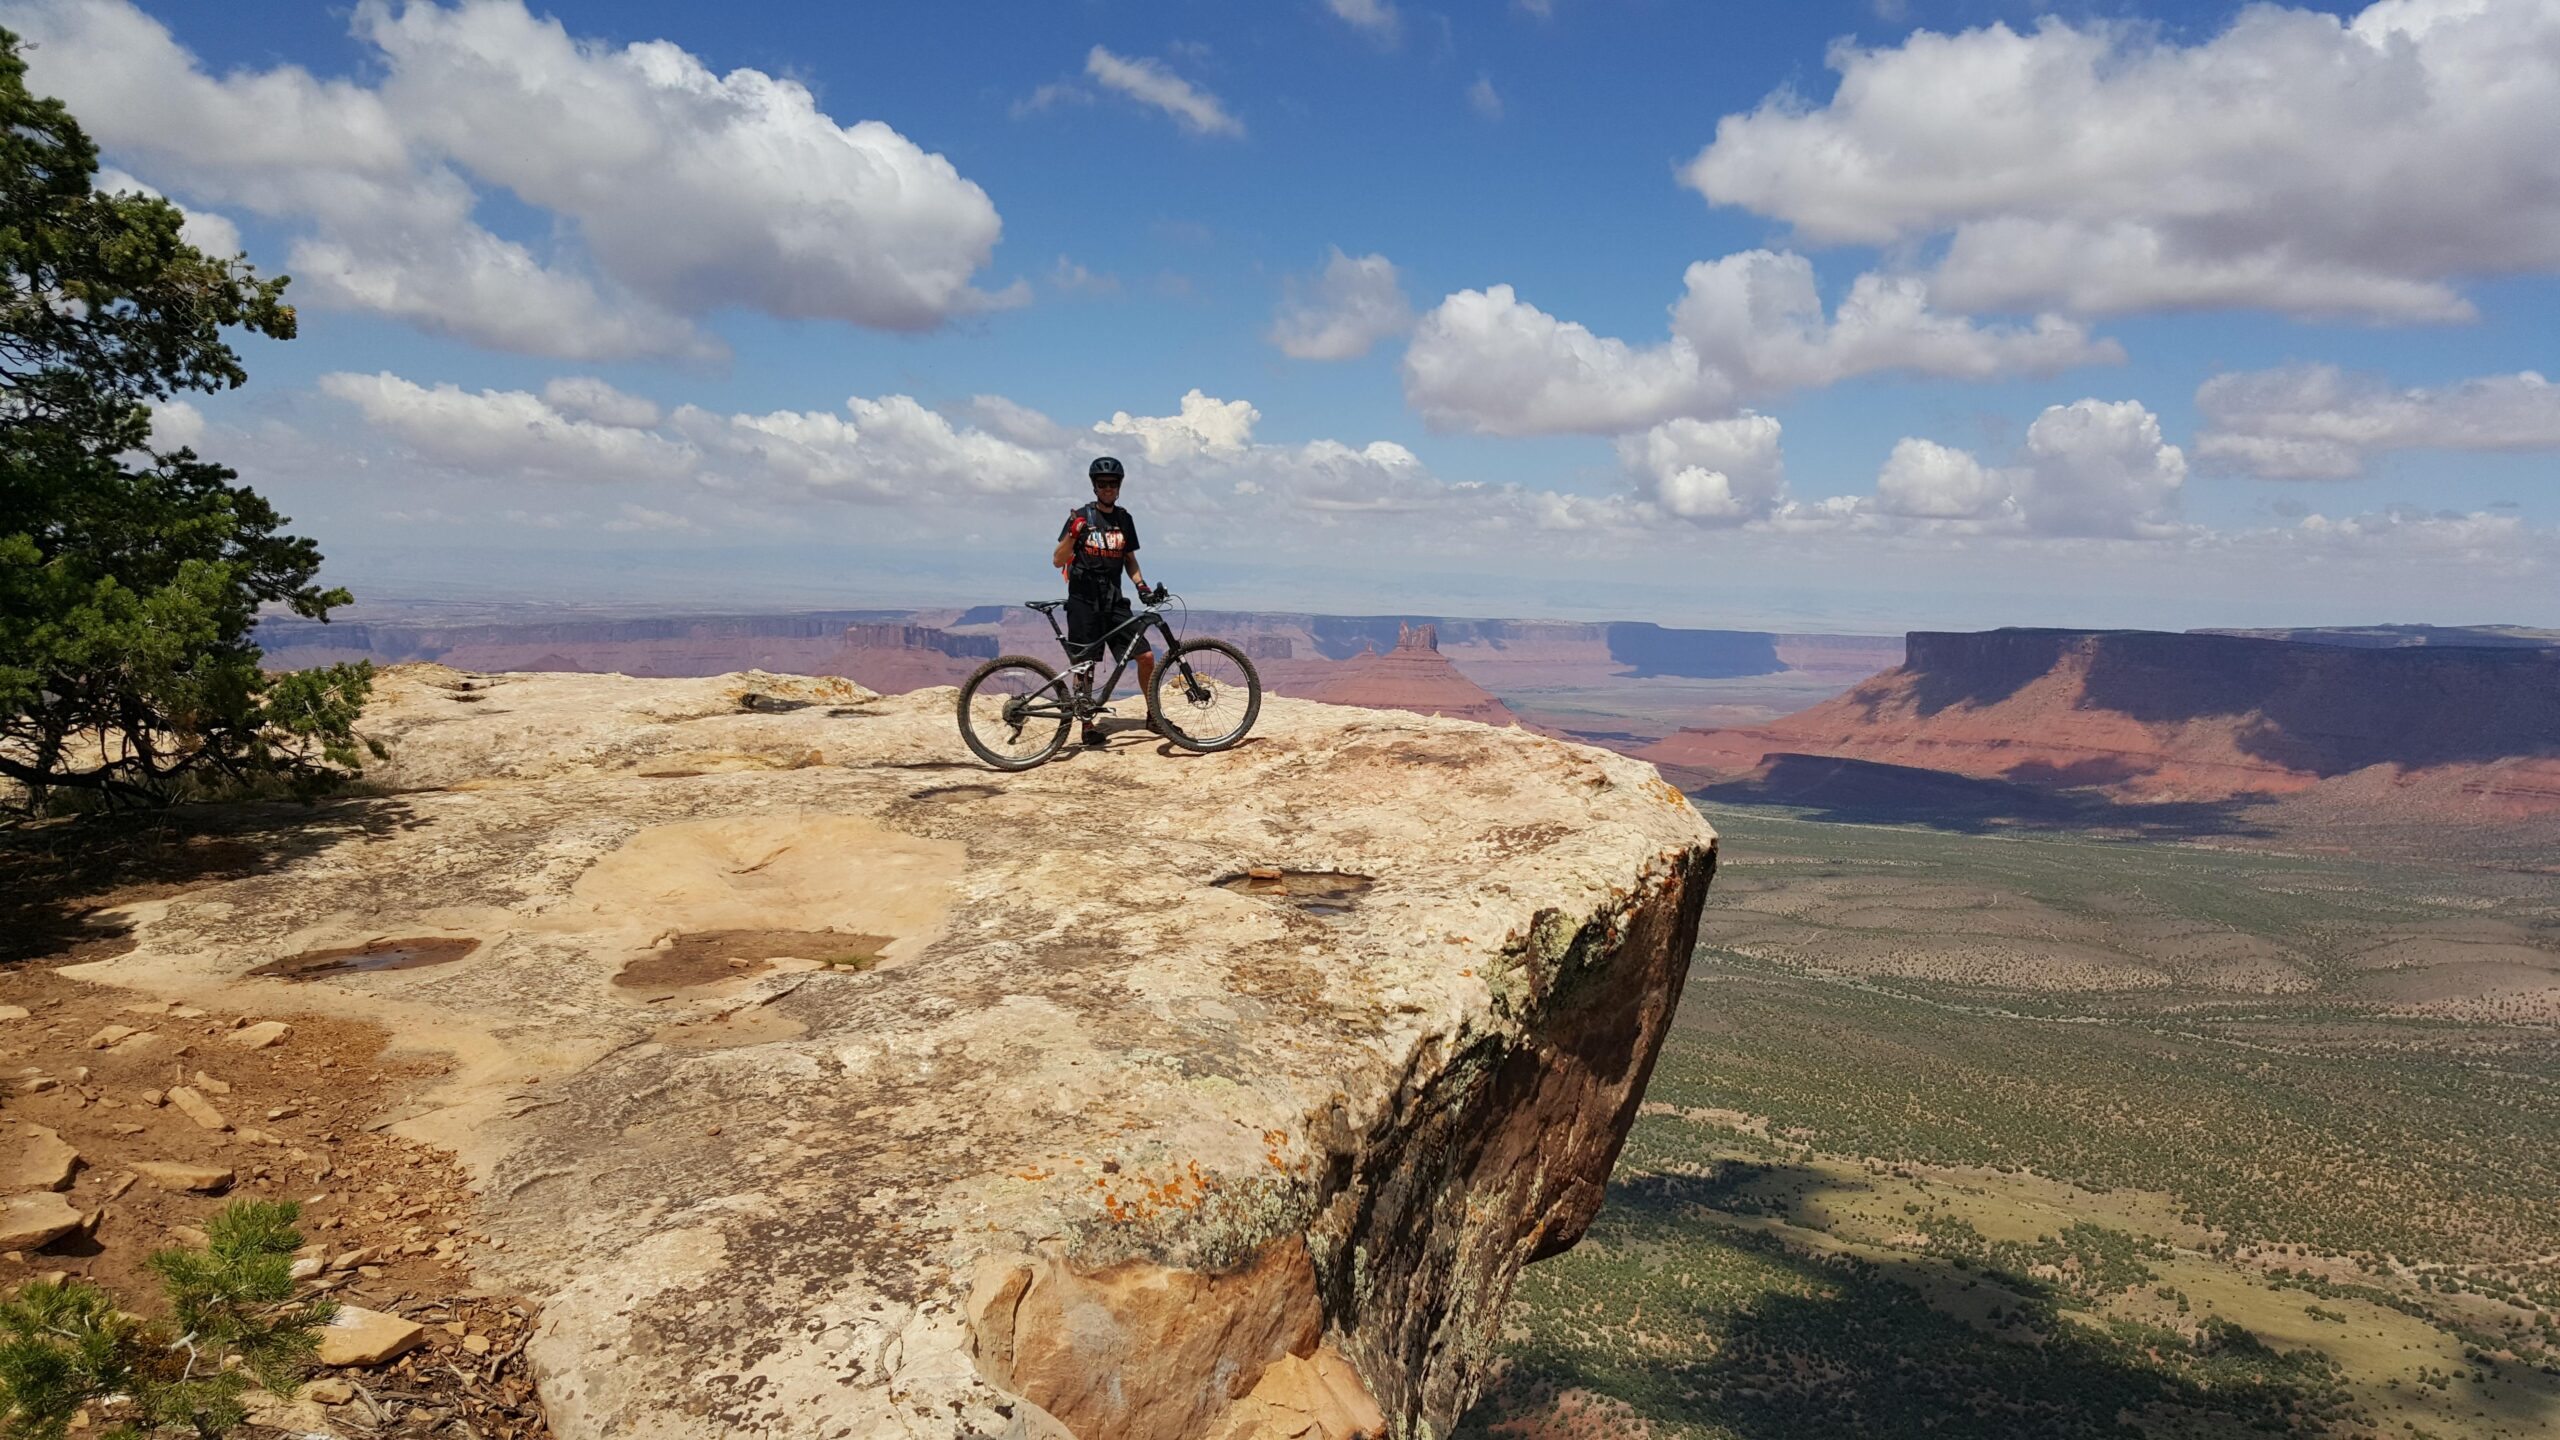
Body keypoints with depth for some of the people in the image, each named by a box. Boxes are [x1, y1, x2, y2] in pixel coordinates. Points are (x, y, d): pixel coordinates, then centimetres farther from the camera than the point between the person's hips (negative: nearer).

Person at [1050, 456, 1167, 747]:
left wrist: (1141, 585, 4)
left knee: (1146, 656, -4)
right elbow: (1058, 561, -5)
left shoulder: (1124, 519, 11)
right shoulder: (1082, 516, -3)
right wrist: (1073, 535, -22)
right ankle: (1088, 724, 7)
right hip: (1084, 601, -4)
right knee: (1084, 665, -2)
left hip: (1114, 600, 4)